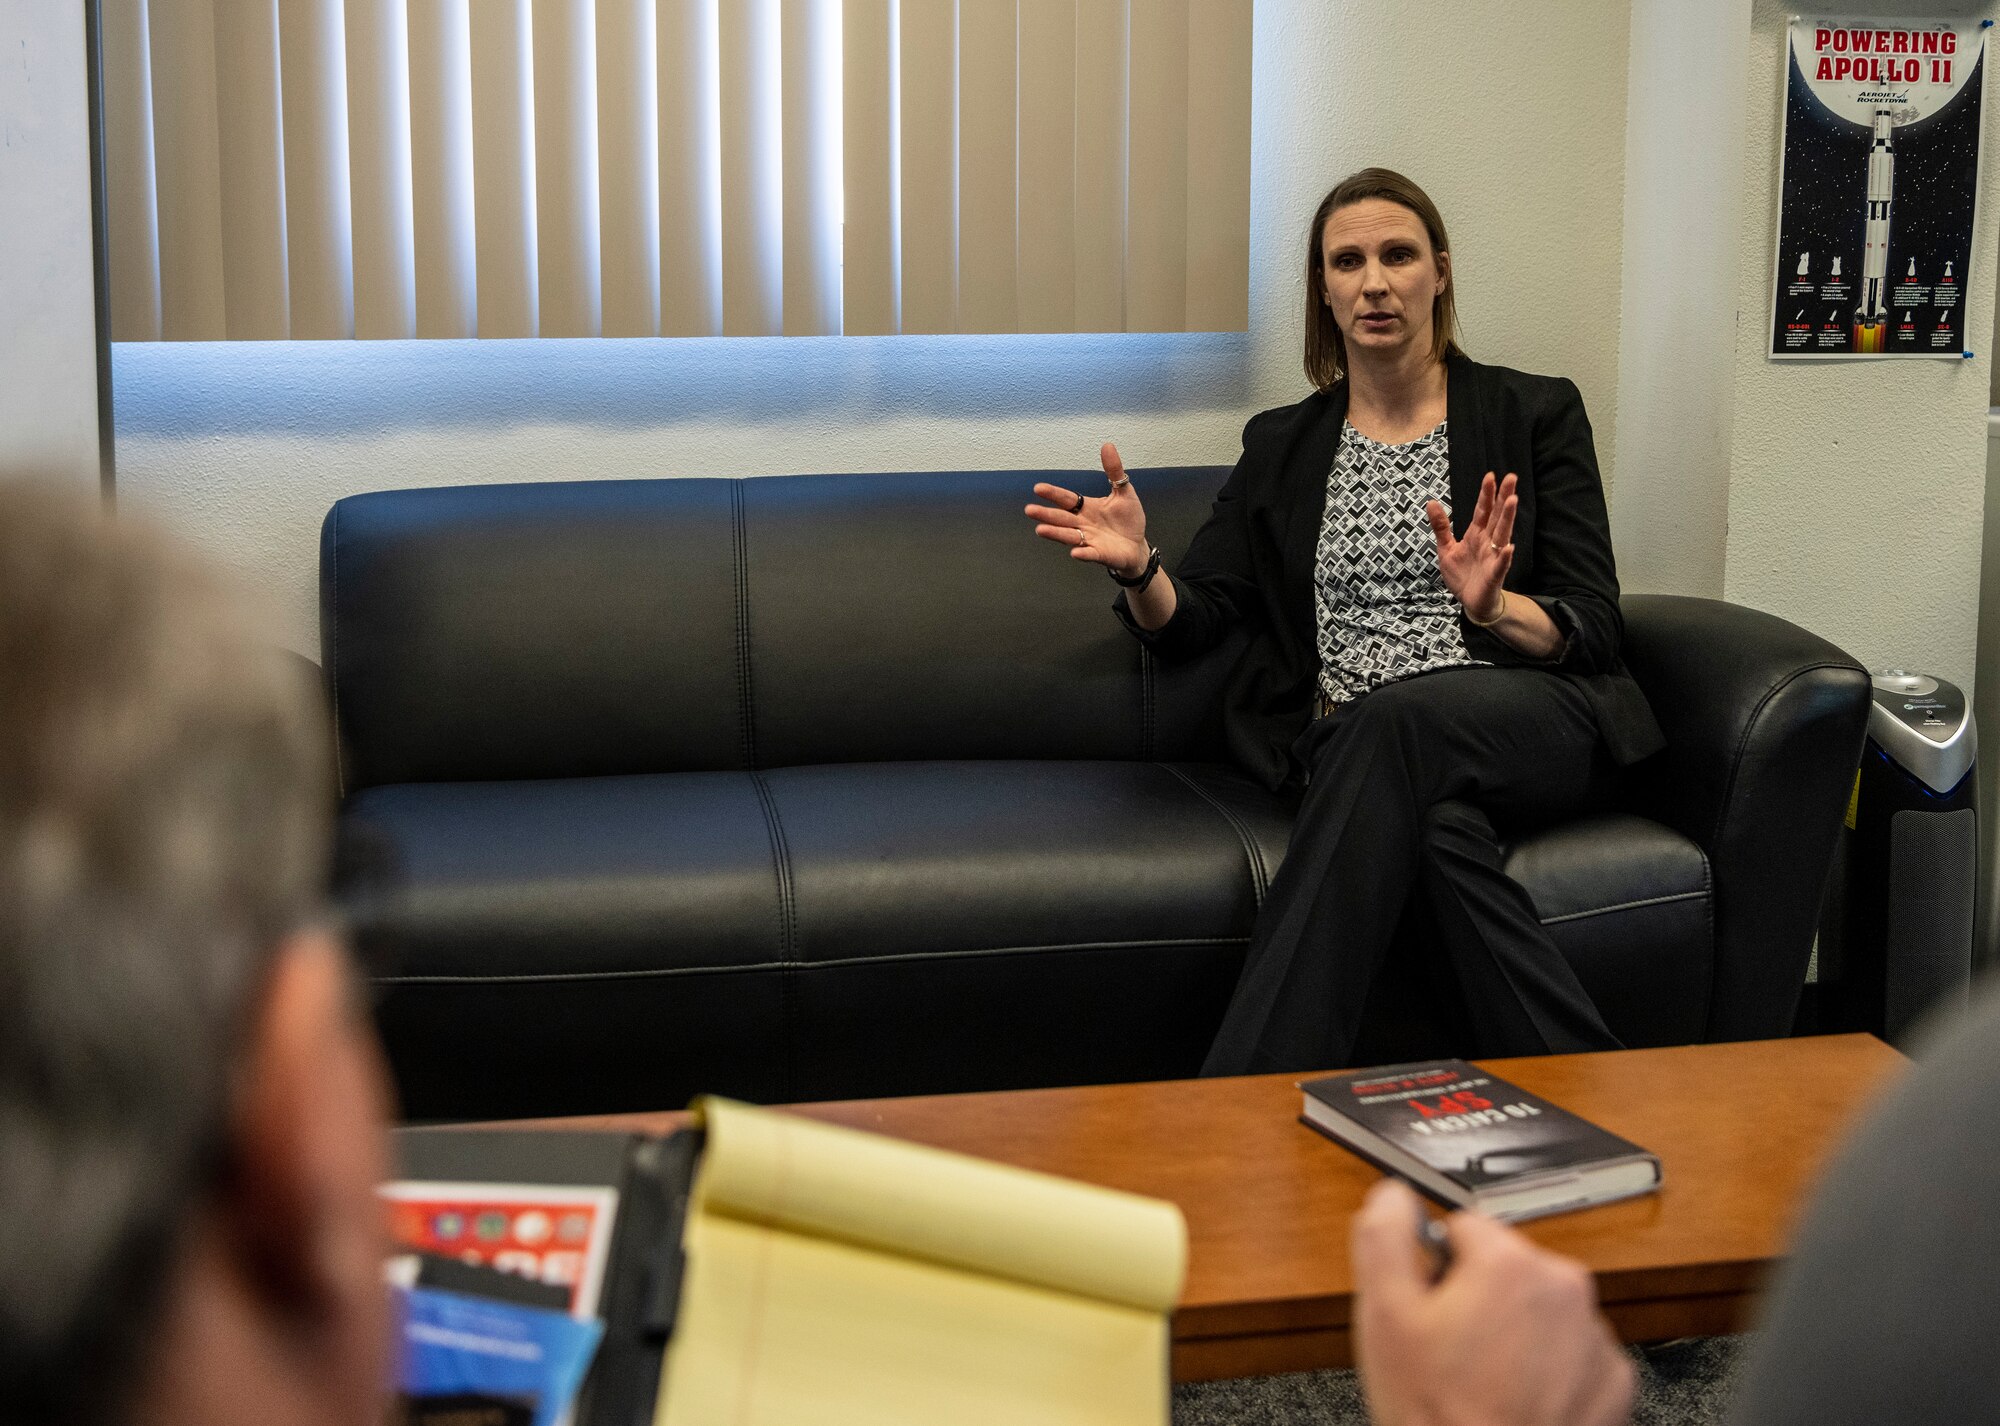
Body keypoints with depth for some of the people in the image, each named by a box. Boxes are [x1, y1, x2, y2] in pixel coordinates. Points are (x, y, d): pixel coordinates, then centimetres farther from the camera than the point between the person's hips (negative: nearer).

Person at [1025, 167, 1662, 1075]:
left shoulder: (1535, 414, 13)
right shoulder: (1282, 446, 21)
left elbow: (1592, 627, 5)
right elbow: (1190, 623, 13)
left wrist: (1493, 608, -18)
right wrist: (1139, 570, -11)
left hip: (1532, 727, -1)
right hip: (1352, 742, 1)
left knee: (1397, 718, -37)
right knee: (1433, 819, -38)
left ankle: (1240, 1110, -43)